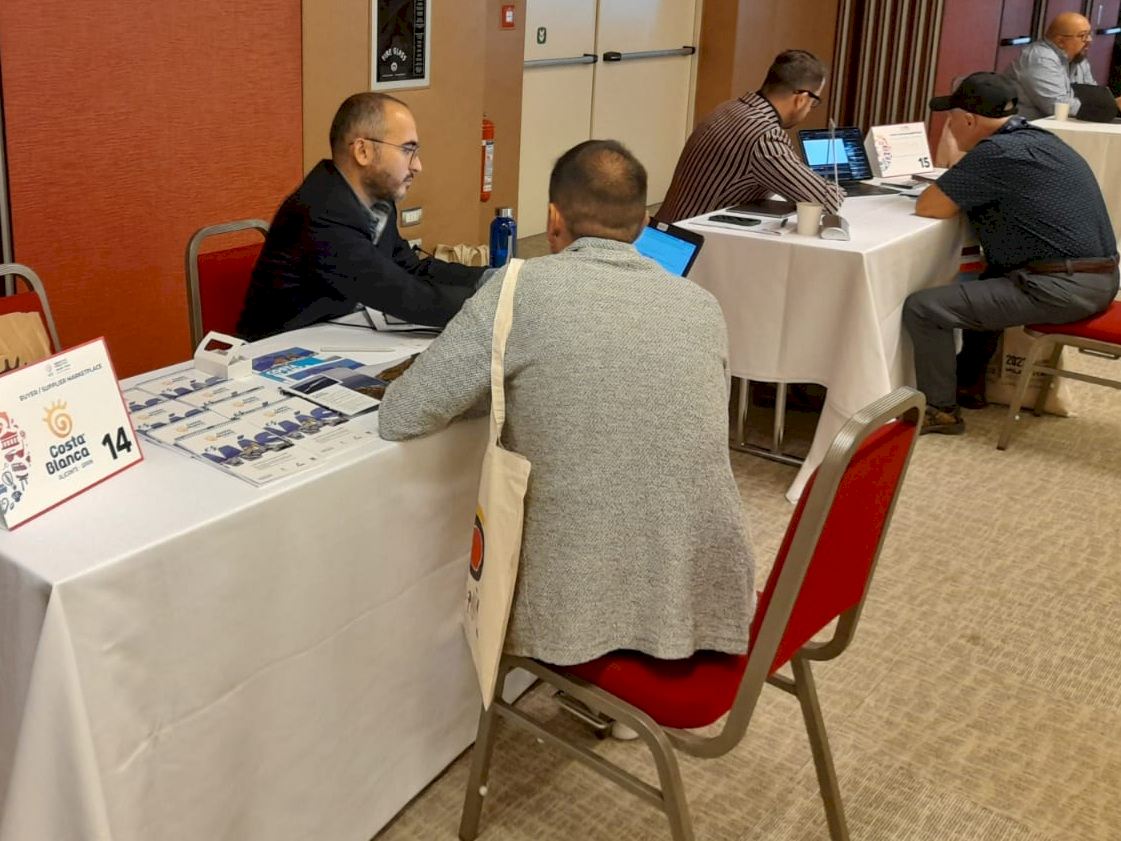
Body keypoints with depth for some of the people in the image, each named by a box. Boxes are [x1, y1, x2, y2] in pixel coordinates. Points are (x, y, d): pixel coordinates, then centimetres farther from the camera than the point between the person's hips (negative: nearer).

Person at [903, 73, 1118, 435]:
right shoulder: (1037, 140, 14)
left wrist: (948, 185, 9)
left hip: (1061, 287, -10)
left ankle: (939, 409, 7)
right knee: (978, 286, 35)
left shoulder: (995, 152, -15)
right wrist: (963, 189, 12)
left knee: (922, 308, -8)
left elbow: (927, 208, -10)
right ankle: (968, 382, 39)